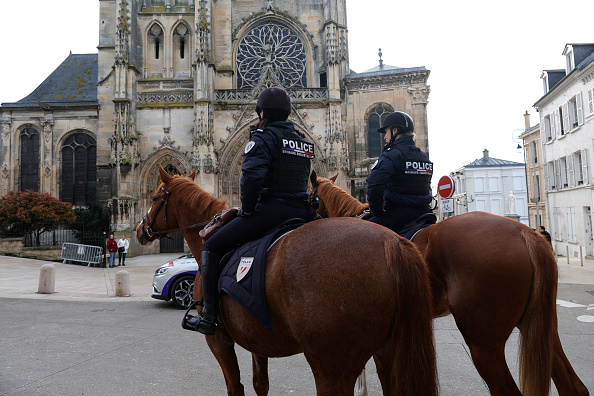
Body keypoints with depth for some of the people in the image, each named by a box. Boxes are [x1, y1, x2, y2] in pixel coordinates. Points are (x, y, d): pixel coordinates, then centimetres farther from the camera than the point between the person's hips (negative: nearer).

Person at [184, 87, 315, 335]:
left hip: (271, 209, -8)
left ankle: (208, 317, 1)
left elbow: (251, 176, -20)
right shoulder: (303, 140, 20)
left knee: (212, 247, 2)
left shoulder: (263, 137, -5)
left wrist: (247, 210, -6)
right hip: (301, 212, 8)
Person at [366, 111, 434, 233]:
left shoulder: (391, 155, -12)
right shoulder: (424, 157, 15)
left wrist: (377, 212, -11)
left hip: (398, 215, -8)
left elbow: (374, 185, -24)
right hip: (422, 214, 8)